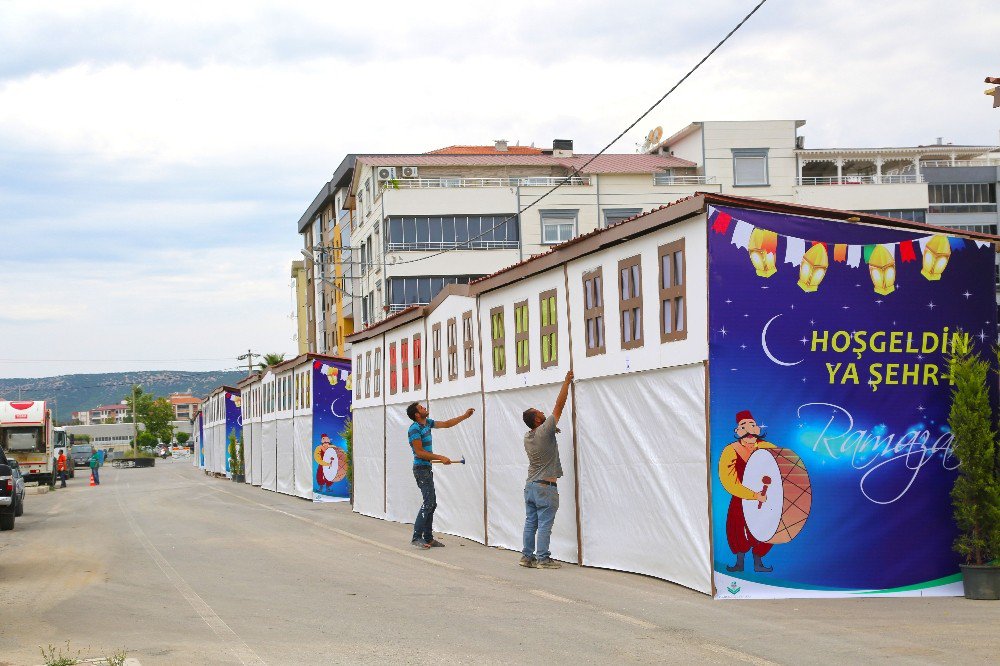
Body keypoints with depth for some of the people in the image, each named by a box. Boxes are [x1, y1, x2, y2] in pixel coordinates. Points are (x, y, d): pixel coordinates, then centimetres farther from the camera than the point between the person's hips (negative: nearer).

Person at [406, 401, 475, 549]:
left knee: (431, 503, 9)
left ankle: (428, 538, 12)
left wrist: (465, 416, 19)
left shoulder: (427, 423, 12)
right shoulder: (415, 429, -15)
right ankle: (416, 537, -13)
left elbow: (446, 424, 22)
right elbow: (420, 452, -18)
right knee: (429, 502, -14)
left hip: (427, 469, 10)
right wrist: (441, 458, -18)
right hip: (421, 469, -10)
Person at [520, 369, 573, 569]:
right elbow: (559, 407, -8)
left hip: (530, 486, 8)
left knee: (530, 523, 10)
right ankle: (542, 559, -3)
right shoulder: (544, 432, -14)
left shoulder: (527, 438, 6)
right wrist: (566, 383, 0)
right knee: (544, 525, -4)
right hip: (545, 487, -7)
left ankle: (527, 556, 12)